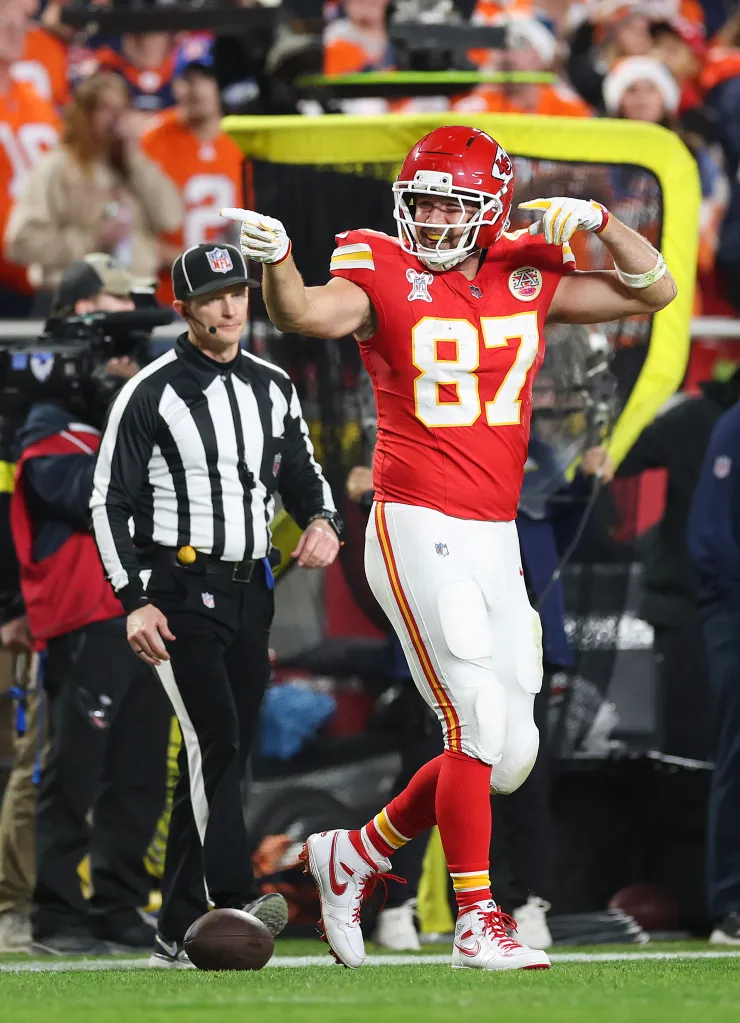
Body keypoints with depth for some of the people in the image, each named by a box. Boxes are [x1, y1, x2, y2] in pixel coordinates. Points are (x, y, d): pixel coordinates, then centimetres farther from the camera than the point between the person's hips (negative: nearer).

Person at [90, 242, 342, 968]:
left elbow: (301, 473, 23)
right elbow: (109, 501, -5)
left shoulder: (273, 389, 12)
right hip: (180, 593, -6)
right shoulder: (151, 394, -5)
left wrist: (321, 520, -1)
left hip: (250, 594, 6)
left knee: (222, 758, 7)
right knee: (215, 742, -21)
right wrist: (133, 602, -13)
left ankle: (179, 934, 12)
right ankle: (234, 900, -33)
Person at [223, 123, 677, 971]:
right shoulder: (385, 276, -4)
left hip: (494, 542, 6)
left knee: (510, 752, 7)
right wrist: (276, 262, -44)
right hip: (417, 530, -6)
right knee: (481, 724, -12)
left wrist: (600, 222, -5)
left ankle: (355, 856, 23)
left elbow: (654, 292, 11)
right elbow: (306, 314, -23)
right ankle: (477, 922, -4)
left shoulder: (527, 278, 8)